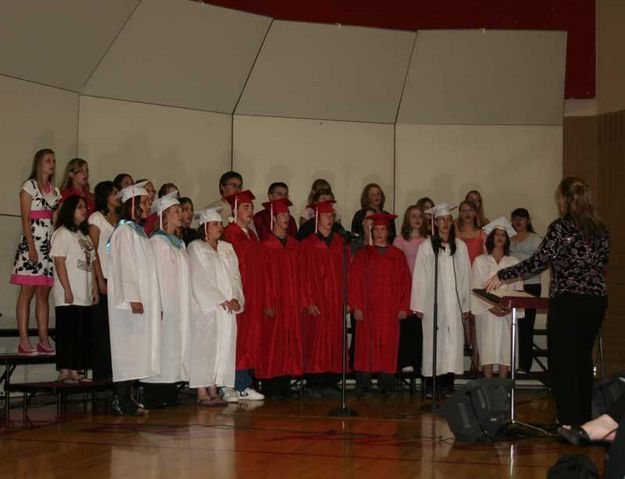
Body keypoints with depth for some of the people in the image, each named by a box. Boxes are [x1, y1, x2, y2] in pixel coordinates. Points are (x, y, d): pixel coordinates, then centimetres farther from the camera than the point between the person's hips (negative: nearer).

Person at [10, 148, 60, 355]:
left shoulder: (55, 190, 17)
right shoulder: (29, 186, 0)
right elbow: (25, 218, -7)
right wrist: (31, 246, -15)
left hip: (51, 244, 6)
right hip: (32, 242, -6)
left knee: (44, 294, 6)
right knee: (27, 291, -6)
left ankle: (44, 341, 6)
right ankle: (24, 342, -7)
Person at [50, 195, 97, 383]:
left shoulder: (85, 235, 20)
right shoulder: (62, 233, -4)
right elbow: (60, 263, -11)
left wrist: (95, 289, 12)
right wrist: (67, 290, -17)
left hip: (85, 296, 8)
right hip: (68, 297, -8)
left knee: (82, 334, 6)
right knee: (67, 333, -7)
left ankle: (76, 371, 10)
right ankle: (64, 372, -4)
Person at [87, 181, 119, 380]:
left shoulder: (120, 219, 16)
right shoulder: (96, 218, 0)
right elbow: (93, 251, -5)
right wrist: (100, 280, -11)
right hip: (104, 277, -5)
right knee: (102, 326, -3)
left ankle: (115, 370, 3)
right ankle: (101, 372, -1)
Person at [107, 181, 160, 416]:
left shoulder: (139, 231, 19)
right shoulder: (124, 231, -8)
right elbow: (125, 267, -16)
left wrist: (148, 300, 16)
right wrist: (133, 298, -22)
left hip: (142, 299, 9)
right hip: (130, 300, -9)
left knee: (136, 350, 7)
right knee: (127, 347, -9)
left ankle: (126, 399, 10)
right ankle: (123, 401, -8)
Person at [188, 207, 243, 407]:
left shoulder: (227, 248, 17)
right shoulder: (195, 248, -2)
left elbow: (235, 275, 12)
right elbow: (199, 279, -9)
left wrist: (235, 298, -5)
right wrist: (219, 300, -13)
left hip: (227, 309, 6)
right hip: (205, 308, -6)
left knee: (223, 347, 3)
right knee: (204, 348, -7)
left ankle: (213, 391, 7)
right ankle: (202, 393, -4)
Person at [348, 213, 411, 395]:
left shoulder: (398, 256, 10)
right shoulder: (363, 255, 6)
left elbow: (405, 282, 7)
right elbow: (355, 281, 0)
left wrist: (404, 307, -3)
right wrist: (356, 306, -9)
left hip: (391, 311, 2)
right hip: (368, 310, -2)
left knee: (388, 347, 1)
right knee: (366, 346, -4)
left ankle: (386, 384, 6)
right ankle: (363, 385, -2)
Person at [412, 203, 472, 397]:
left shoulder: (460, 246, 8)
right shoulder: (426, 246, 1)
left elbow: (465, 276, 9)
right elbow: (420, 277, 0)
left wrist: (466, 305, 6)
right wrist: (419, 305, -4)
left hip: (453, 302, 2)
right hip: (433, 301, -2)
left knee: (453, 340, -2)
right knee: (432, 341, -3)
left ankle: (448, 384, 2)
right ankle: (431, 384, 1)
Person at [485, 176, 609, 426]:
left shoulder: (560, 227, -10)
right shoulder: (600, 229, 8)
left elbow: (539, 261, -13)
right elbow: (602, 263, 14)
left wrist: (502, 275, -6)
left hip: (567, 300, -6)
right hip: (597, 299, 6)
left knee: (562, 361, 0)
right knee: (583, 359, 15)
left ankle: (569, 422, -2)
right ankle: (583, 419, 18)